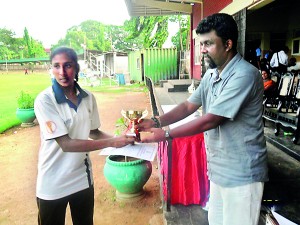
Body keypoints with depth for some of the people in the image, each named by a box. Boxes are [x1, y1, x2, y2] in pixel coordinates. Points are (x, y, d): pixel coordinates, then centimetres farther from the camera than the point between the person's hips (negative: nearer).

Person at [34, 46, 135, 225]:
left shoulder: (88, 97, -4)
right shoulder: (45, 100, -19)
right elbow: (66, 143, -24)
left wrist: (119, 139, -9)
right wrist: (111, 143, -25)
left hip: (83, 177, 4)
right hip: (54, 183, -4)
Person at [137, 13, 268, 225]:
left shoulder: (245, 75, -23)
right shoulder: (211, 74, 8)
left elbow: (210, 120, -25)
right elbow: (188, 106, 6)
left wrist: (166, 134, -20)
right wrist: (156, 122, -8)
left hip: (241, 173, -8)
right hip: (219, 168, 8)